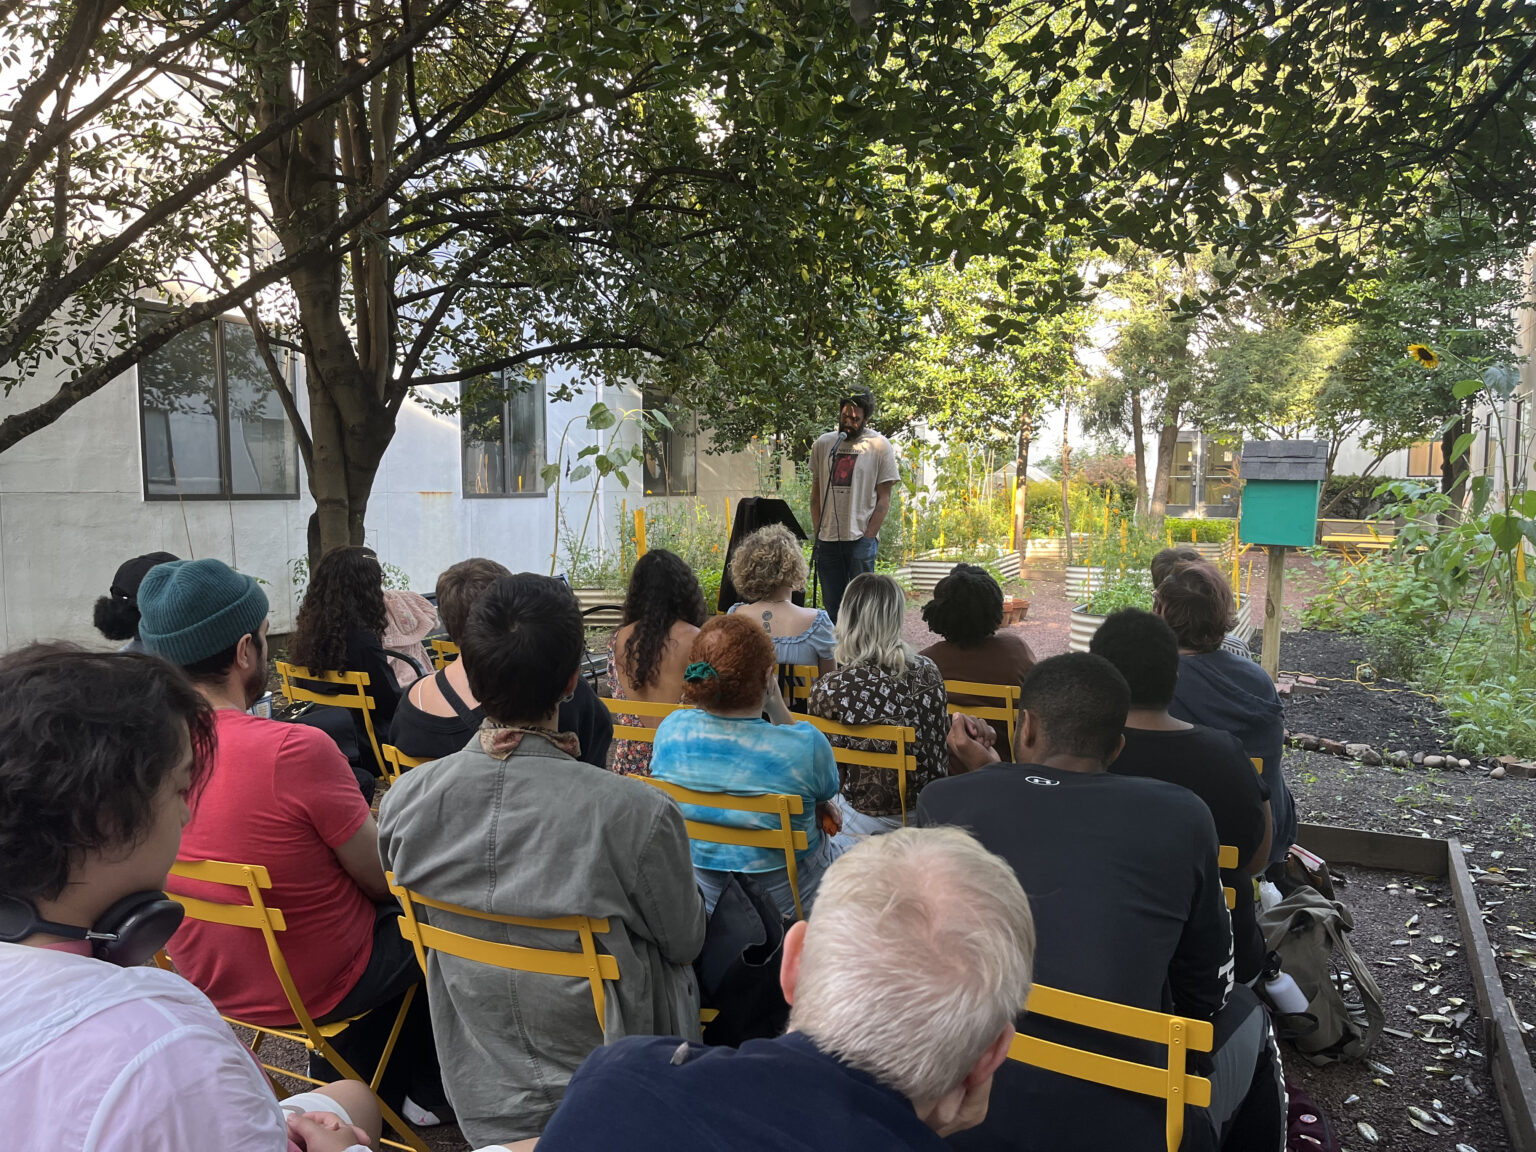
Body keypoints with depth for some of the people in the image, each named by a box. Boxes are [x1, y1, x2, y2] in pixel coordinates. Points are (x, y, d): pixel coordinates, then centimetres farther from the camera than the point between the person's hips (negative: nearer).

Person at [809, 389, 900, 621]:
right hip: (827, 540, 4)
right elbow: (816, 493, 14)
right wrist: (817, 532, 6)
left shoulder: (880, 446, -1)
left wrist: (868, 537, -8)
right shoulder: (823, 444, 9)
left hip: (861, 539, -3)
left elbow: (883, 498, -2)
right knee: (831, 604, 9)